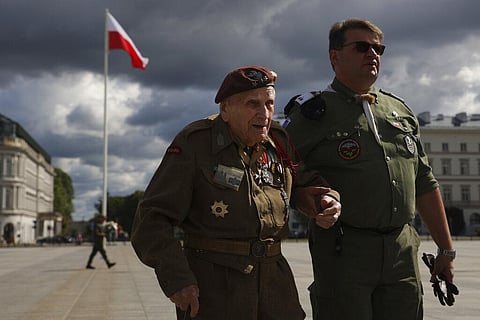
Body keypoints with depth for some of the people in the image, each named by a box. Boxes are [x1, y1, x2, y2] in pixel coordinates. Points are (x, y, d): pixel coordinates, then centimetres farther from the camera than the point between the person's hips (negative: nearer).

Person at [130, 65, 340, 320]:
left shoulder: (278, 141, 7)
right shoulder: (195, 144, -9)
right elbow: (152, 218, -11)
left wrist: (325, 197, 5)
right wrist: (176, 278, -22)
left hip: (274, 279, 5)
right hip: (212, 284, -5)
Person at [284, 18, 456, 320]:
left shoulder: (400, 111, 16)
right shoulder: (314, 112, 0)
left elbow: (424, 184, 18)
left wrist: (446, 249, 17)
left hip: (403, 251, 5)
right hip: (343, 250, -5)